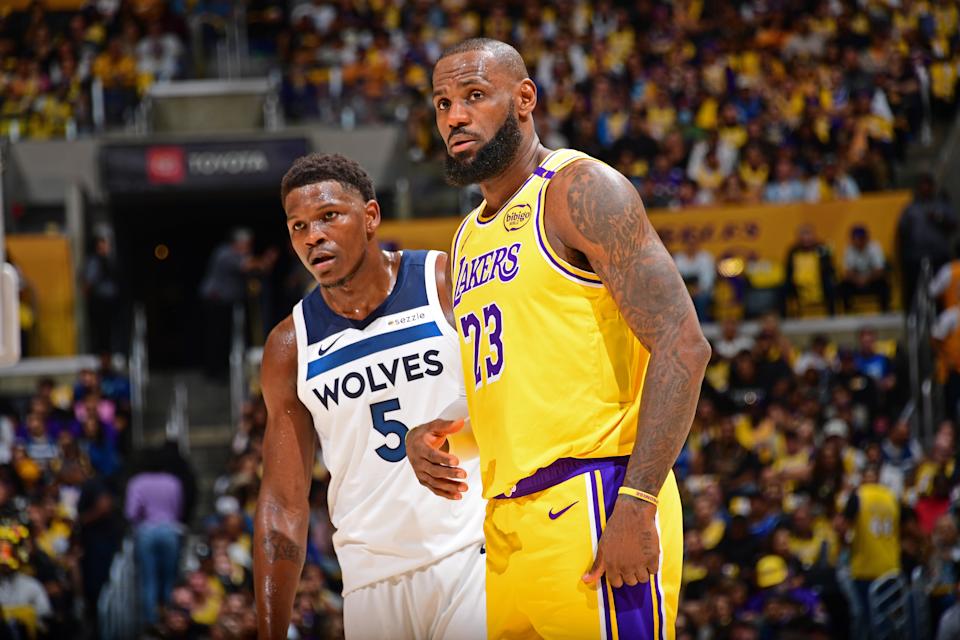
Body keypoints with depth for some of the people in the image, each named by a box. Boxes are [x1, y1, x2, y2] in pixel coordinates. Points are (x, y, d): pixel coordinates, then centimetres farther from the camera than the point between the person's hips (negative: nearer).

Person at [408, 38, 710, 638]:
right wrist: (426, 440, 10)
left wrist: (637, 504, -21)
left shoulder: (580, 191, -5)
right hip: (507, 522, 8)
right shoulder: (469, 240, 21)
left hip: (590, 507, -8)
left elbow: (682, 346, -14)